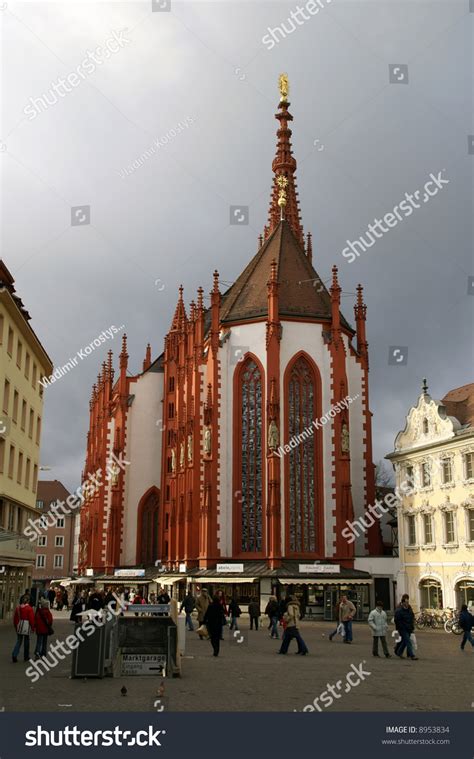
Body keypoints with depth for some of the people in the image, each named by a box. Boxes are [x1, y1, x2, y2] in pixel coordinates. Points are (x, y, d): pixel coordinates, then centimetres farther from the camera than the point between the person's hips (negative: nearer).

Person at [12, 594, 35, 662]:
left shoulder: (18, 608, 4)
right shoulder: (29, 609, -11)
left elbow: (15, 618, 10)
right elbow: (32, 619, -10)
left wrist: (16, 626, 21)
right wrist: (33, 628, 0)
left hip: (19, 626, 4)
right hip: (27, 626, -4)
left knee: (19, 641, 10)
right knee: (26, 641, 8)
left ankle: (14, 655, -7)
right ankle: (26, 657, 16)